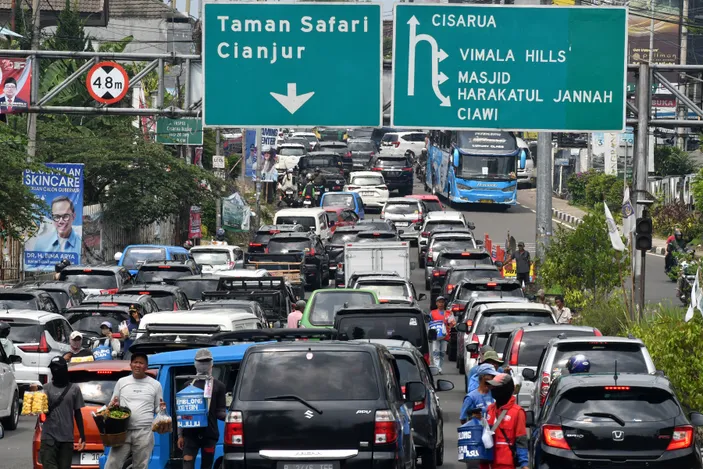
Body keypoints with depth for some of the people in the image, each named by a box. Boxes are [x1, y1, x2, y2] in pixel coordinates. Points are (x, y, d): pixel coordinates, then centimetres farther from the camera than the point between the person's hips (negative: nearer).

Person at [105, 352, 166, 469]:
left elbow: (157, 409, 14)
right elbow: (112, 404, 20)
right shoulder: (122, 382, 14)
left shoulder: (155, 385, 9)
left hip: (144, 432, -1)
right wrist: (113, 404, -4)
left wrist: (161, 408, -10)